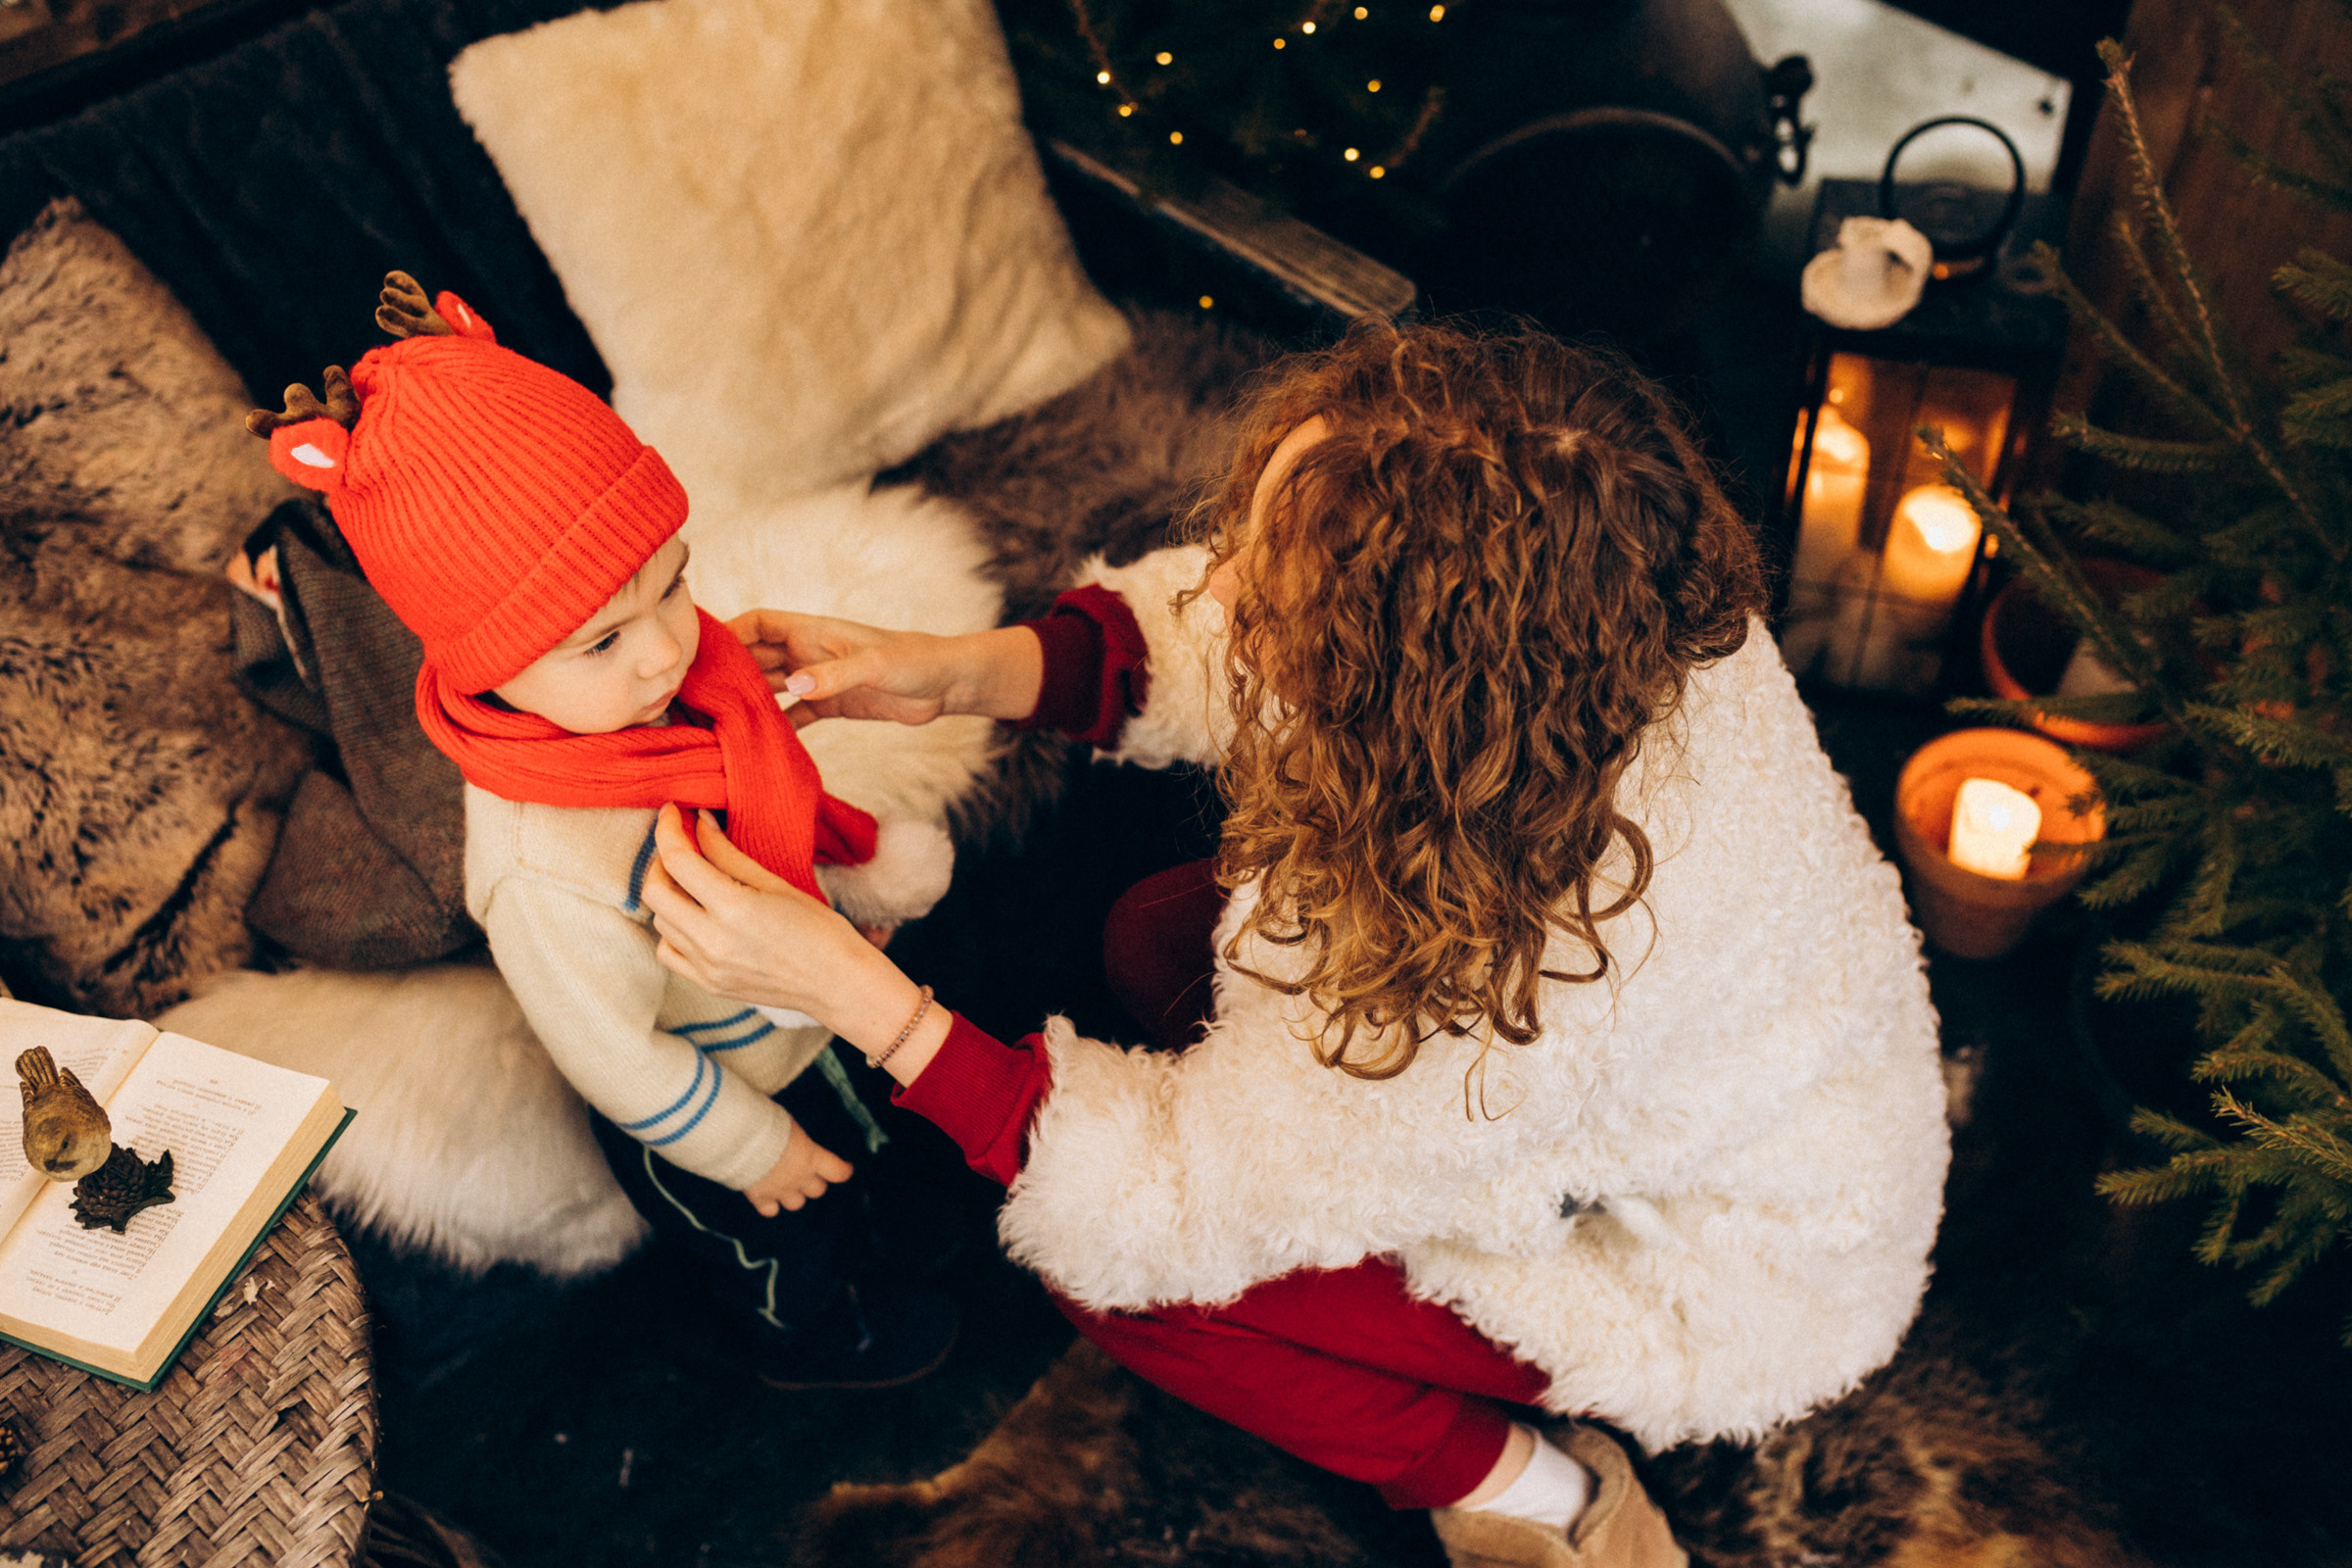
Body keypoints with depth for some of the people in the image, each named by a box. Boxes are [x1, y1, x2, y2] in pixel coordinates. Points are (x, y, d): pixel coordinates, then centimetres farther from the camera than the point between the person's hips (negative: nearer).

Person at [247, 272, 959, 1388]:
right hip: (699, 1114, -6)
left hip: (800, 1013, 6)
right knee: (784, 1241, 26)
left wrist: (859, 881, 12)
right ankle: (810, 1336, 59)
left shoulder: (646, 668, -23)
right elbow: (617, 1056, -31)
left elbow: (771, 791, -2)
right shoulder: (547, 878, -47)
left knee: (847, 1137, 36)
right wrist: (755, 1147, -16)